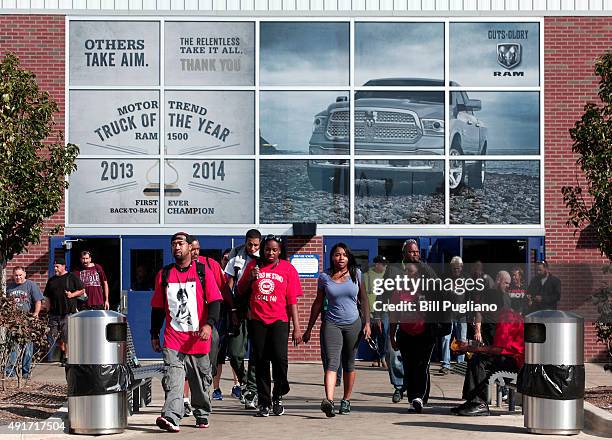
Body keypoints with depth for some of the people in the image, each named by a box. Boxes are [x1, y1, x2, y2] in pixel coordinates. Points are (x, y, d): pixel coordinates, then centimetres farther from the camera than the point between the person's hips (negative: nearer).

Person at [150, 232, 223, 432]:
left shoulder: (203, 271, 3)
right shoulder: (164, 274, 11)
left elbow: (215, 301, -2)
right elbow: (157, 307, 16)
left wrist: (209, 324, -16)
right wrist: (154, 335, 14)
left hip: (198, 338, -1)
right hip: (173, 339, 1)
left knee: (200, 379, 9)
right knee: (173, 378, -14)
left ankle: (202, 415, 26)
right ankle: (171, 417, -23)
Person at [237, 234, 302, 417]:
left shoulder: (287, 268, 5)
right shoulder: (253, 265, 10)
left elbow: (292, 300, 2)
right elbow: (241, 291, 17)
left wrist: (296, 327, -3)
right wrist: (250, 279, -4)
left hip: (279, 320, -2)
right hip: (257, 320, 2)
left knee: (279, 357, -16)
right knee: (261, 361, 4)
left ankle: (277, 396, 4)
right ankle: (264, 402, 11)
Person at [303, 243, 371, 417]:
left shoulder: (356, 274, 3)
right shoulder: (325, 277, 2)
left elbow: (364, 299, 9)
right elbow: (318, 303, 9)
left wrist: (367, 323, 1)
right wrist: (309, 329, 10)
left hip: (353, 324, 1)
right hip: (332, 324, -1)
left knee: (349, 364, 9)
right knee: (332, 363, -16)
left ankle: (346, 400, 22)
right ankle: (329, 401, -31)